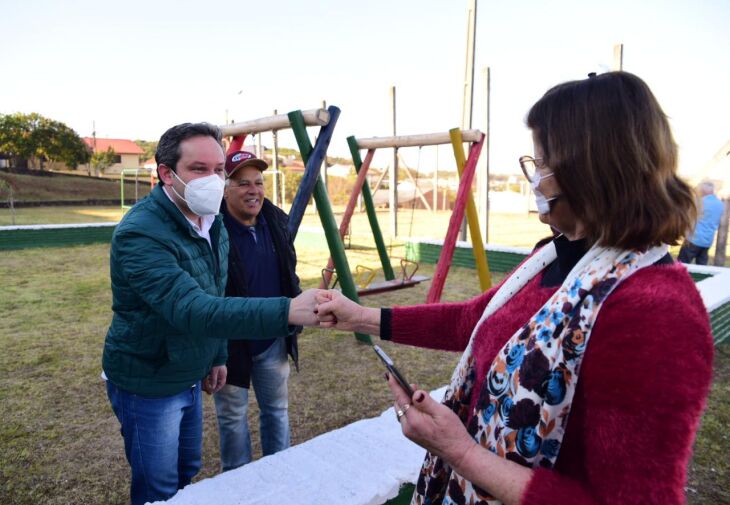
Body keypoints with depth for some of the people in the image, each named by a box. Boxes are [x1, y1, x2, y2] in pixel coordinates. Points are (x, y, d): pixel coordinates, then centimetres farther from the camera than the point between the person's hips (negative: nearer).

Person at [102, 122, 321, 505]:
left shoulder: (213, 222, -1)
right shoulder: (139, 233, -28)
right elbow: (192, 309, -42)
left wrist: (216, 355, 11)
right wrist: (288, 311, -52)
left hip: (188, 378, 7)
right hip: (147, 385, -7)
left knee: (187, 473, 22)